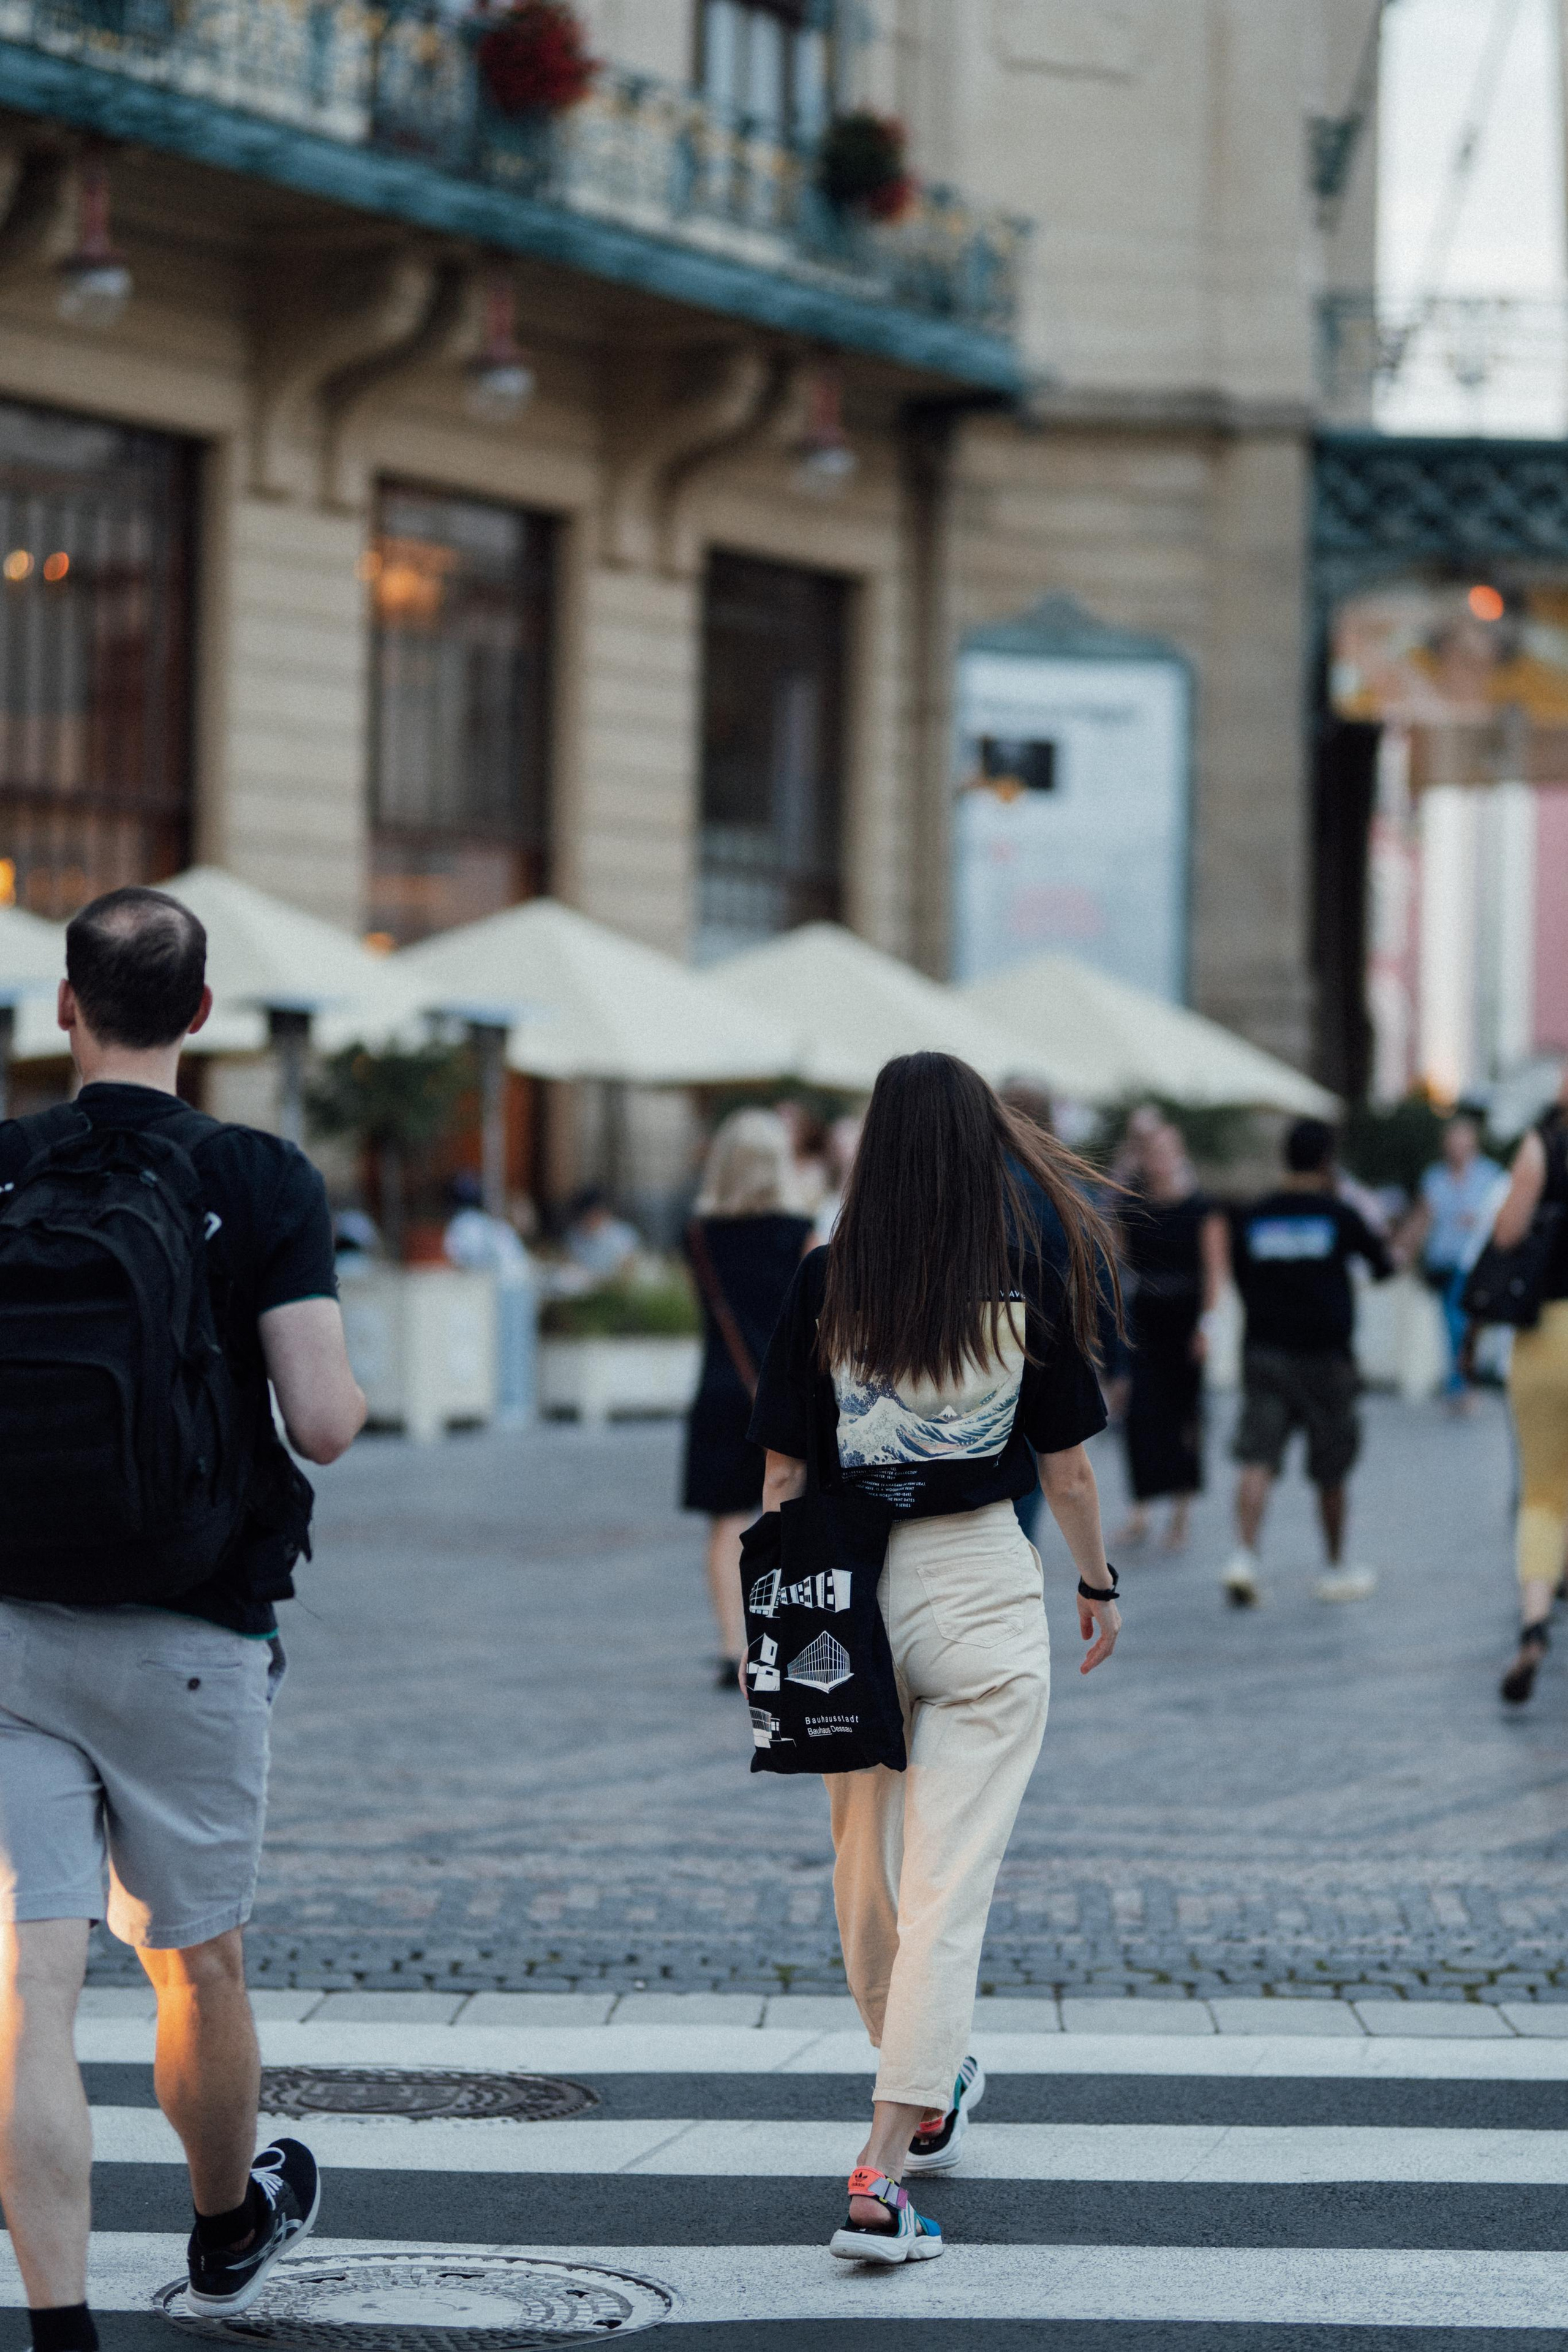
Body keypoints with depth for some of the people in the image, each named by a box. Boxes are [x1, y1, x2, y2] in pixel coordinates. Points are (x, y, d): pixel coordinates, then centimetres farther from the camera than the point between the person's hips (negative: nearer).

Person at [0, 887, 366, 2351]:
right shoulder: (261, 1183, -8)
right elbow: (323, 1420, -14)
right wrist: (349, 1397, 9)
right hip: (188, 1635, 0)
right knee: (196, 1962, 18)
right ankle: (230, 2228, 41)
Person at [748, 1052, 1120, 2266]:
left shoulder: (827, 1285, -4)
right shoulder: (1031, 1281, -6)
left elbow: (784, 1469, -2)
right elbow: (1067, 1461, 1)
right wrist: (1099, 1584, 17)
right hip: (983, 1587, -2)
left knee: (865, 1869, 22)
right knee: (947, 1890, -3)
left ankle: (929, 2091, 40)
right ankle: (882, 2177, -11)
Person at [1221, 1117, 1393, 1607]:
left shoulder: (1250, 1219, 4)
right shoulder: (1339, 1216, -4)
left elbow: (1242, 1282, 12)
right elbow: (1384, 1267, 9)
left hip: (1263, 1350, 2)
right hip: (1324, 1355, -2)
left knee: (1257, 1460, -7)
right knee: (1331, 1472, 11)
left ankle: (1244, 1554, -27)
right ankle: (1336, 1570, 23)